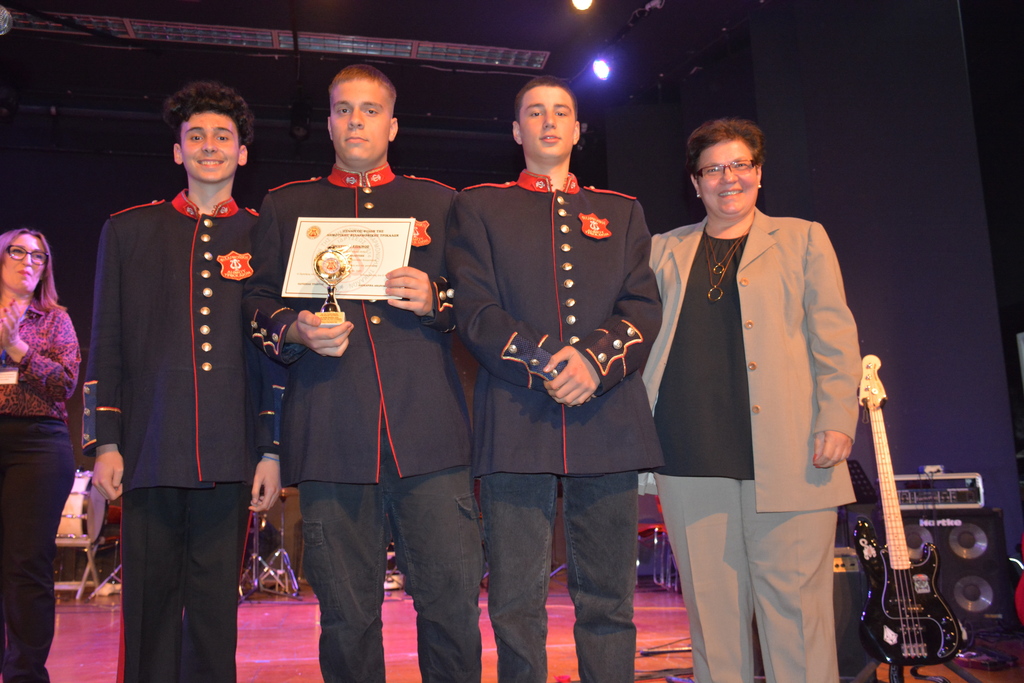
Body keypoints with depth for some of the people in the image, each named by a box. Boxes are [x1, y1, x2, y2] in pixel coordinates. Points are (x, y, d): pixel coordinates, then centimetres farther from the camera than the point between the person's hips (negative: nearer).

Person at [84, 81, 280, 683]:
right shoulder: (129, 231, 13)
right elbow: (106, 345, 10)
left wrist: (273, 451, 0)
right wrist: (106, 442, 2)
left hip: (231, 456, -1)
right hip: (150, 452, 1)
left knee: (216, 607, 5)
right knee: (150, 603, 5)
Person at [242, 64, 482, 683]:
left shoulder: (440, 203, 17)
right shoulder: (287, 207, 19)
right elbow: (259, 304, 18)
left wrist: (436, 301, -6)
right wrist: (294, 329, -4)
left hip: (430, 433, 0)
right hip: (331, 439, 1)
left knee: (453, 603, -1)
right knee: (347, 616, 5)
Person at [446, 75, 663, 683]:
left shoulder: (622, 212, 20)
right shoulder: (480, 206, 14)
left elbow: (644, 307, 8)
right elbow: (475, 309, 2)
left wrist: (595, 359, -12)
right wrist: (546, 360, -13)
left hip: (607, 421, 2)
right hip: (516, 422, -1)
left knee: (608, 602, 5)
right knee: (516, 606, 0)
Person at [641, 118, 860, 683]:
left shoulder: (802, 239, 14)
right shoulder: (665, 250, 19)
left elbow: (834, 336, 6)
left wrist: (837, 419, -5)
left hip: (786, 459, -2)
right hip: (691, 460, 2)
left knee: (795, 605, -2)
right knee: (711, 609, 6)